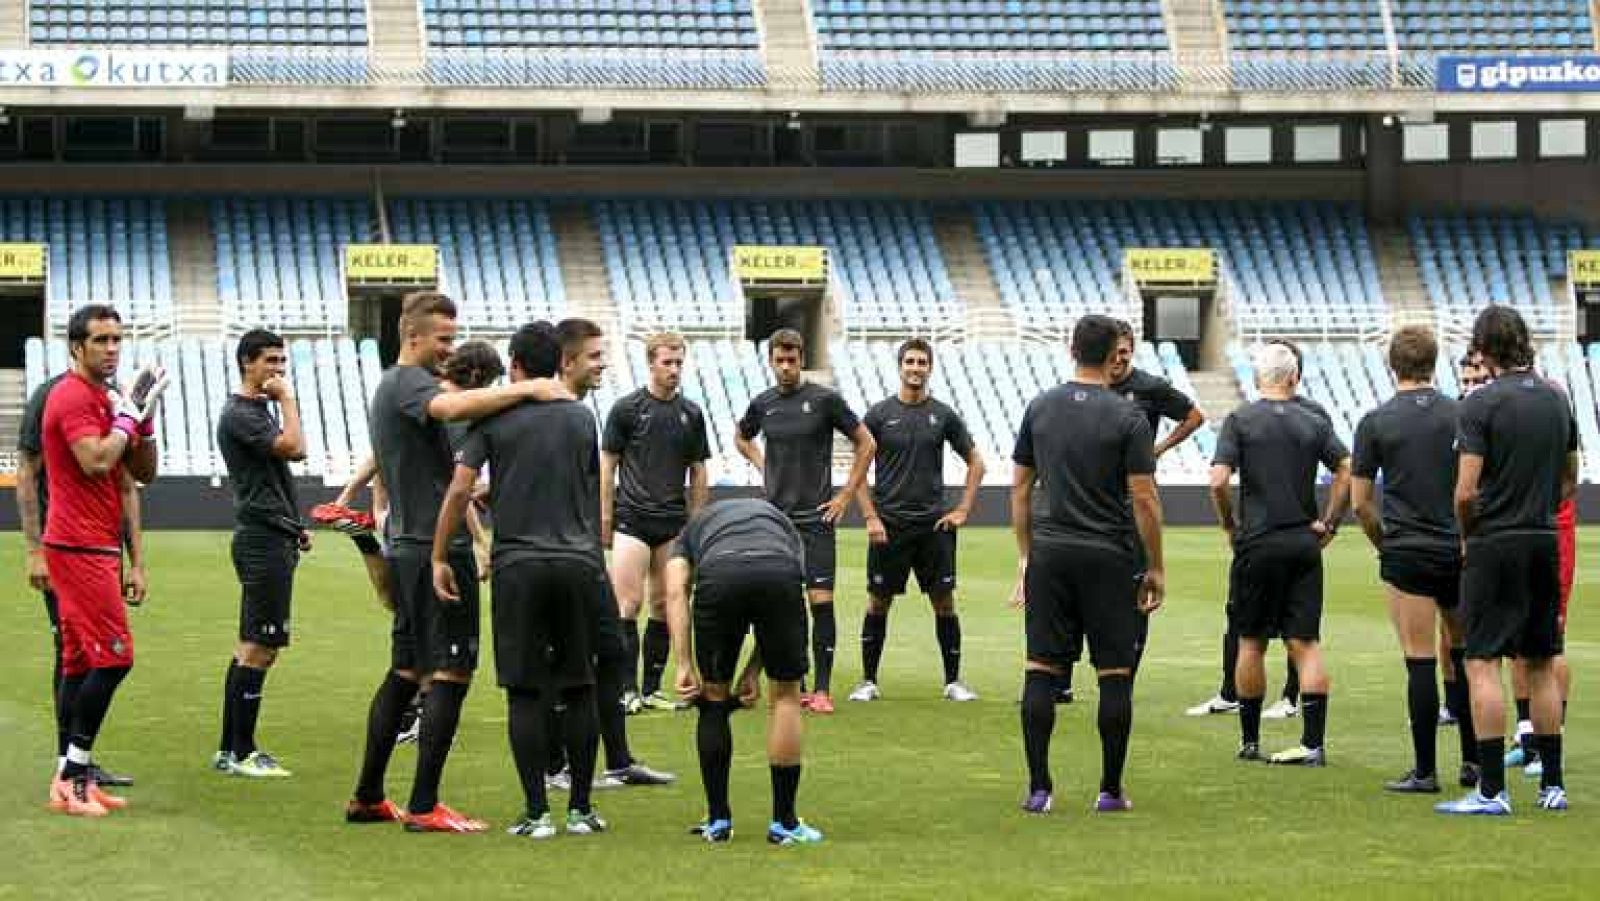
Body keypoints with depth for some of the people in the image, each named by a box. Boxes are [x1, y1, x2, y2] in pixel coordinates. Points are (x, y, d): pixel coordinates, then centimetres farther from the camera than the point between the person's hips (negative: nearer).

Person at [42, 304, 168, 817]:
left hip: (100, 548, 9)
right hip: (79, 548, -9)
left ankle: (73, 778, 12)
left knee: (80, 660, 9)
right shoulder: (73, 397, -11)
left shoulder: (107, 398, 17)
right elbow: (95, 462, -25)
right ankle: (72, 778, -10)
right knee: (113, 656, -12)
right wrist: (130, 415, -15)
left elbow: (139, 476, 19)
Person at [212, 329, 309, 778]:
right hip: (264, 542, -11)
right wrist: (287, 398, -12)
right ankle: (241, 753, -6)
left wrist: (294, 526, 22)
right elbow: (295, 448, -23)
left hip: (273, 538, 11)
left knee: (253, 648, 12)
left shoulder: (258, 410, 19)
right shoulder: (238, 414, -12)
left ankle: (230, 750, 15)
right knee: (258, 648, -9)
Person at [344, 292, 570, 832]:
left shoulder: (388, 388, 21)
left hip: (406, 546, 10)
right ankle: (424, 808, -9)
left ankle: (368, 797, 18)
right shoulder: (409, 382, -11)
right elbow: (454, 407, -35)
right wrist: (527, 389, -33)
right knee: (450, 675, -8)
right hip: (438, 546, -10)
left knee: (405, 673, 15)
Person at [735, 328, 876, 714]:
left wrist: (846, 495, -1)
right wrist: (764, 467, 13)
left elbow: (865, 444, 2)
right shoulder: (762, 404, 7)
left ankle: (822, 689, -6)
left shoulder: (825, 399, -4)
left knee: (821, 601, -9)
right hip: (775, 519, 3)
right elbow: (742, 438, 29)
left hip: (815, 518, -3)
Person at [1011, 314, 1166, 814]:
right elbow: (1144, 498, -7)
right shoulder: (1128, 418, -6)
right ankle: (1111, 791, 5)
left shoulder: (1040, 408, 6)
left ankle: (1039, 788, 1)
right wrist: (1156, 568, 2)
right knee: (1115, 673, 4)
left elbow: (1020, 488, 9)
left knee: (1041, 669, 3)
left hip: (1049, 553, 3)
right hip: (1108, 557, -3)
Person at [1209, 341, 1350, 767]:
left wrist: (1229, 524, 2)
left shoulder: (1241, 420, -4)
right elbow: (1347, 472, -1)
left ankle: (1249, 740, 16)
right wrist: (1328, 523, 6)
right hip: (1304, 544, 2)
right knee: (1306, 643, 1)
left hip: (1257, 543, -2)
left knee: (1250, 641, 9)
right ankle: (1314, 743, -5)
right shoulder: (1314, 423, 5)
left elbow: (1219, 480, -13)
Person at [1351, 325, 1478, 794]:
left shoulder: (1376, 421, -4)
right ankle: (1472, 760, 16)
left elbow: (1360, 501, 0)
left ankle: (1425, 770, -1)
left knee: (1420, 662, -2)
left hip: (1407, 556, -2)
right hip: (1460, 551, 2)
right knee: (1463, 655, 14)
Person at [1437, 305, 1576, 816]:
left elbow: (1466, 492, -15)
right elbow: (1570, 481, 16)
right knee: (1542, 665, 13)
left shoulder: (1481, 404, -12)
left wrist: (1468, 534, 2)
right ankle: (1552, 784, 16)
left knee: (1483, 663, -4)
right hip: (1545, 543, 6)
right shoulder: (1556, 400, 8)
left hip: (1495, 545, -6)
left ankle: (1492, 789, -8)